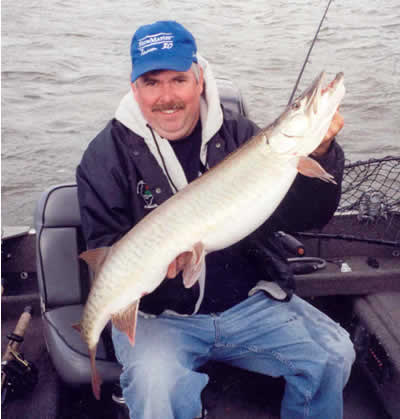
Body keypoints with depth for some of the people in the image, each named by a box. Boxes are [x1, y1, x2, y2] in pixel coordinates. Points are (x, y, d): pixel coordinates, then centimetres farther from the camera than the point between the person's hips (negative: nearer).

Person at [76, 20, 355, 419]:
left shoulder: (236, 132, -1)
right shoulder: (108, 154, -7)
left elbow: (303, 216, -6)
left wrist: (319, 154, -25)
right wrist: (148, 258, -32)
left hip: (247, 302, 3)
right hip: (158, 314, -2)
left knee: (333, 354, -8)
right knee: (156, 385, -30)